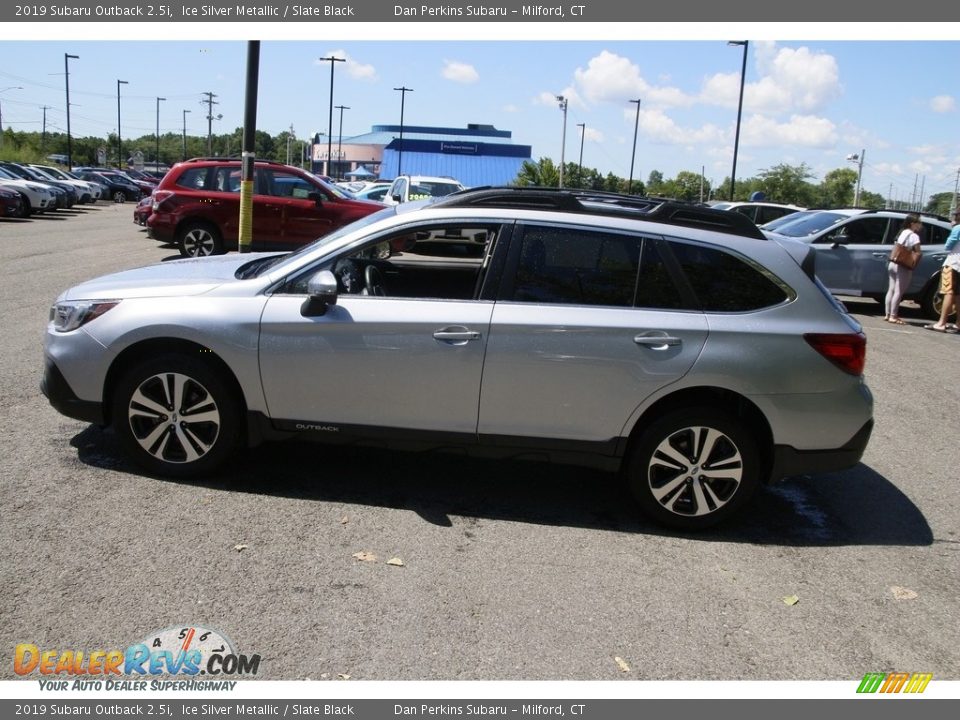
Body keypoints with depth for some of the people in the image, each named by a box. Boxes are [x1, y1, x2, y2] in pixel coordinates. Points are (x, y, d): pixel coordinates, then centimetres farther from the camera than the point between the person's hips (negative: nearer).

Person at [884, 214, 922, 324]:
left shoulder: (902, 232, 14)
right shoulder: (914, 236, -11)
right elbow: (917, 252, -11)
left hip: (893, 264, 8)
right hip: (904, 267, -8)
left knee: (891, 290, 9)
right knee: (898, 292, -7)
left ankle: (887, 314, 11)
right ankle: (893, 316, -8)